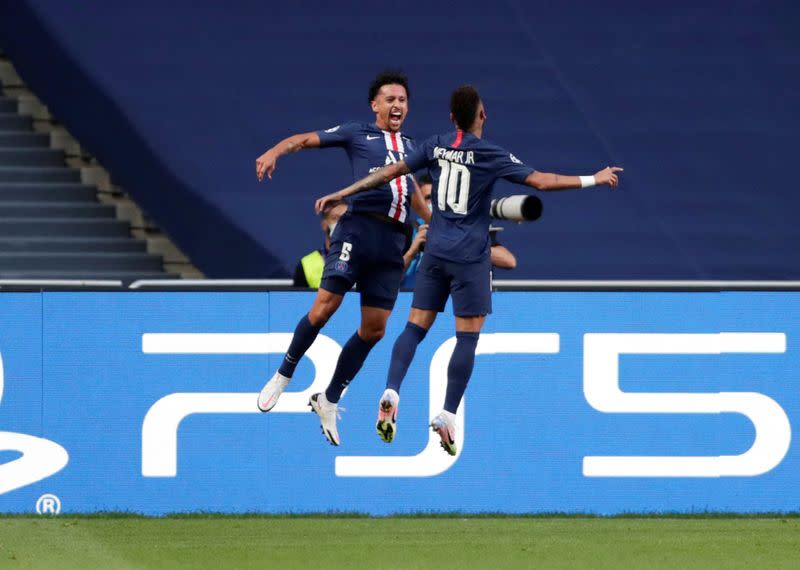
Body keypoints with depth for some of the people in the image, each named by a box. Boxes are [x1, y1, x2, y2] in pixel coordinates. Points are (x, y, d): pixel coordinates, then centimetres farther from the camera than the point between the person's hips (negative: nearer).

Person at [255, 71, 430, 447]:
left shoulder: (410, 147, 23)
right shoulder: (357, 134, 8)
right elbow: (306, 140, 2)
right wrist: (274, 152, -17)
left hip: (393, 240, 5)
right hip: (358, 228, -5)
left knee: (373, 329, 3)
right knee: (324, 306, -16)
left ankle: (329, 401, 16)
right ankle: (283, 376, 5)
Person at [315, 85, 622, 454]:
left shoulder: (436, 147, 3)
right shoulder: (489, 155, -9)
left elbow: (390, 172, 6)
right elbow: (540, 181, -11)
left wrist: (341, 195, 15)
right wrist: (593, 180, -2)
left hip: (435, 253, 4)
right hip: (470, 257, -4)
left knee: (415, 327, 7)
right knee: (467, 337, 0)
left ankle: (390, 393, -13)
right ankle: (447, 417, -5)